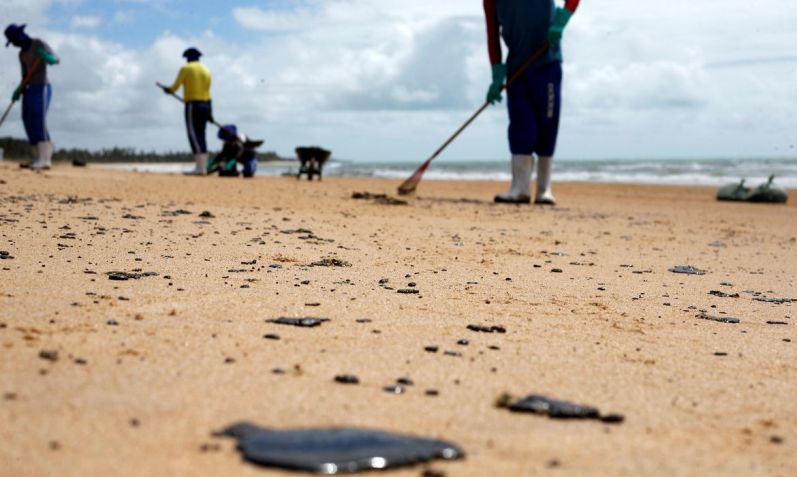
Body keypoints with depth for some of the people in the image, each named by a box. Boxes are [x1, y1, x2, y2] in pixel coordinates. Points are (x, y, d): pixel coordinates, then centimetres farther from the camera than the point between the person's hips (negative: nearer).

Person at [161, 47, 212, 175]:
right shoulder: (206, 70, 15)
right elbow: (207, 89, 14)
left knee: (194, 136, -10)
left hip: (192, 105, -6)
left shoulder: (186, 69, -2)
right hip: (206, 105, 6)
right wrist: (209, 111, 14)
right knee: (201, 136, 10)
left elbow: (174, 87, 0)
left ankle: (200, 168, -19)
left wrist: (168, 90, 23)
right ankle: (202, 167, 6)